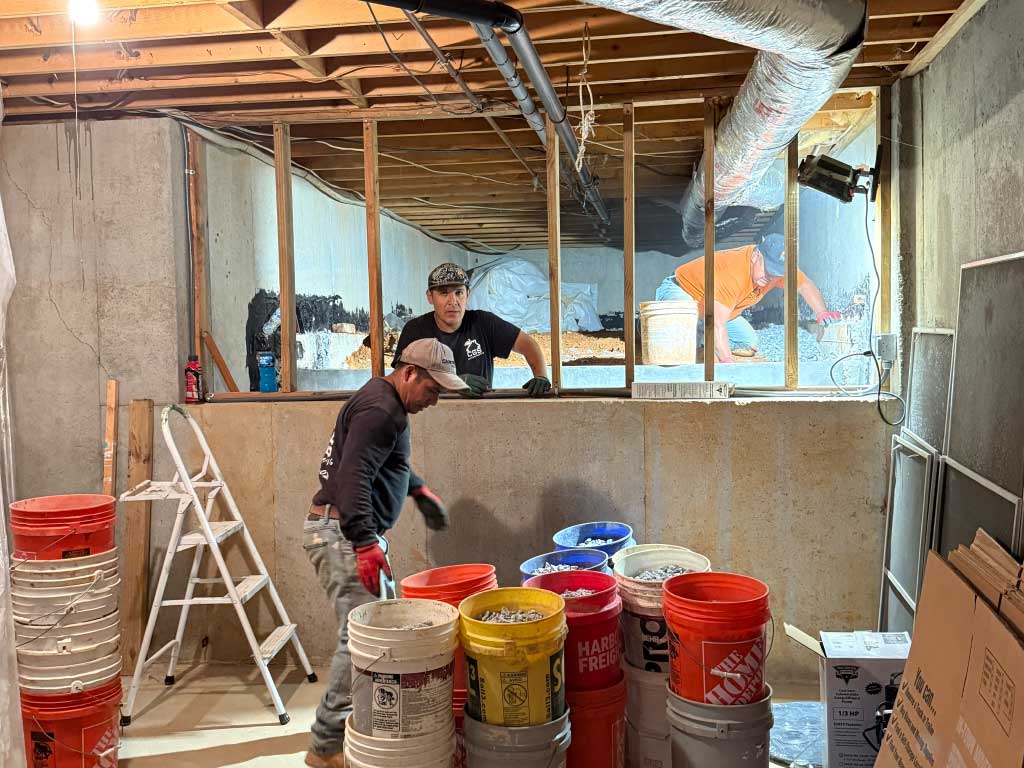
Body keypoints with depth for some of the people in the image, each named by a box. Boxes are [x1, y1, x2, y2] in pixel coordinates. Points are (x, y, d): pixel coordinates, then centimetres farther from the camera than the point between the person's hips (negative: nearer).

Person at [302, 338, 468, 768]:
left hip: (356, 532, 11)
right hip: (341, 532, -11)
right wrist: (366, 543, -31)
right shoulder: (380, 410, -17)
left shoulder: (386, 403, 17)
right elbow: (353, 478, -26)